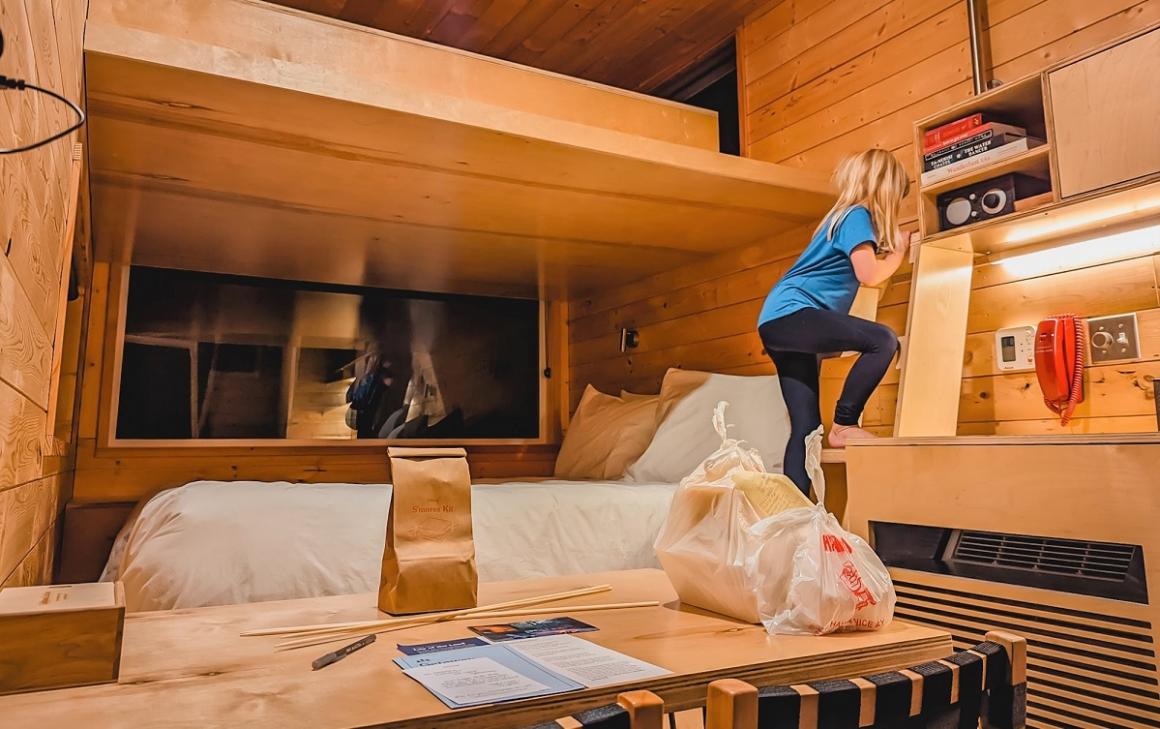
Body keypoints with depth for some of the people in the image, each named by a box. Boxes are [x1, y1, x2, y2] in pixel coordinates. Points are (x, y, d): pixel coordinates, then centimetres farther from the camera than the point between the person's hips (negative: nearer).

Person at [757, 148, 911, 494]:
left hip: (779, 322, 10)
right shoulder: (857, 214, -4)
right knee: (883, 341, -23)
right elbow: (869, 275, -12)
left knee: (806, 428, 3)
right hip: (790, 313, -10)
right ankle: (844, 425, -14)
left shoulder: (843, 216, 24)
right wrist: (899, 252, 5)